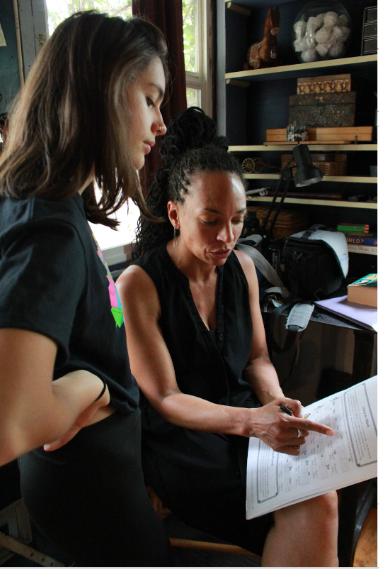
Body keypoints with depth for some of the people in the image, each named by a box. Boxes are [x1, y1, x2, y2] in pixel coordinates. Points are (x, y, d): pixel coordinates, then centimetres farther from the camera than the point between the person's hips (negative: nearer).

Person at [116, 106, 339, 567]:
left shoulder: (242, 266, 4)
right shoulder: (138, 285, -14)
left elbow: (256, 357, 11)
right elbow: (164, 399, -14)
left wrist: (276, 402, -12)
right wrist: (250, 421, -30)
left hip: (245, 415, 5)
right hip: (181, 438, -5)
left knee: (321, 494, -23)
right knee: (312, 510, -24)